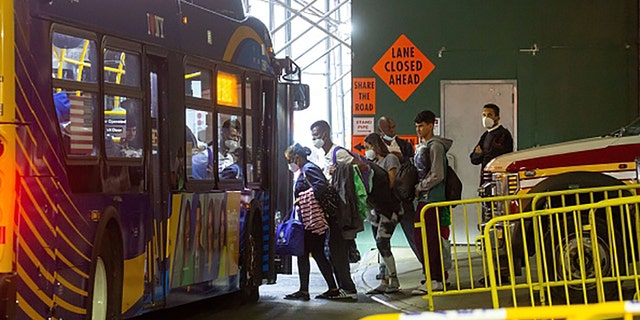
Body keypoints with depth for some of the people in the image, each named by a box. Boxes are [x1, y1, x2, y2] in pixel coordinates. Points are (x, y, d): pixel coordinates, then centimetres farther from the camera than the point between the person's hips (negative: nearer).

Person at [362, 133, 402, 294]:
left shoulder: (390, 158, -3)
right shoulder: (375, 162, 21)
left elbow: (390, 183, -11)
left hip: (389, 207, -8)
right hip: (377, 208, 8)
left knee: (382, 243, -15)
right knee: (382, 246, 4)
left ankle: (394, 281, -11)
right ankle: (384, 282, 4)